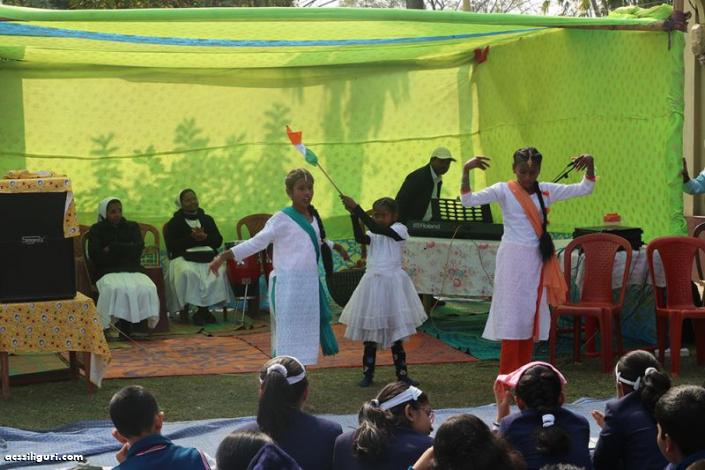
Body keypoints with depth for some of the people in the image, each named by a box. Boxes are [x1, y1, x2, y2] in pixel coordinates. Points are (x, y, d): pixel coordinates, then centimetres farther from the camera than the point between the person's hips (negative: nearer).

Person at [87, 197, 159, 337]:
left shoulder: (132, 227, 19)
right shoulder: (97, 230, 13)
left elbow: (138, 248, 1)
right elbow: (95, 255, -3)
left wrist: (112, 248, -4)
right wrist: (124, 251, -2)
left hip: (133, 270, 2)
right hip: (108, 272, -2)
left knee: (146, 288, -30)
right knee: (115, 288, -37)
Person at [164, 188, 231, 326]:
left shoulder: (207, 219, 23)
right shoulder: (174, 223, 12)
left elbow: (219, 241, 13)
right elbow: (171, 245, -3)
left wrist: (205, 237, -8)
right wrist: (192, 238, -11)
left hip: (207, 255, 3)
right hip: (184, 256, -3)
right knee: (188, 273, -37)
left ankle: (204, 308, -21)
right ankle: (185, 309, -24)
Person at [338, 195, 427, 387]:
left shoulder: (400, 230, -6)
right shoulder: (374, 234, 8)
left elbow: (376, 228, -21)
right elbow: (360, 238, -14)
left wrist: (356, 208, -25)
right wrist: (353, 215, -24)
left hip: (391, 283, -4)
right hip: (373, 283, 4)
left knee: (396, 335, 3)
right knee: (370, 335, 6)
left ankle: (402, 373, 11)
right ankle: (368, 374, 12)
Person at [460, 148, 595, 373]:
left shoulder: (547, 191, 5)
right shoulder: (504, 191, -6)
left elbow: (584, 188, 7)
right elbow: (468, 200, -16)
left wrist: (590, 165, -9)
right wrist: (466, 170, -28)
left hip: (537, 261, 4)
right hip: (513, 259, -4)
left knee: (531, 319, 8)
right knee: (512, 318, -4)